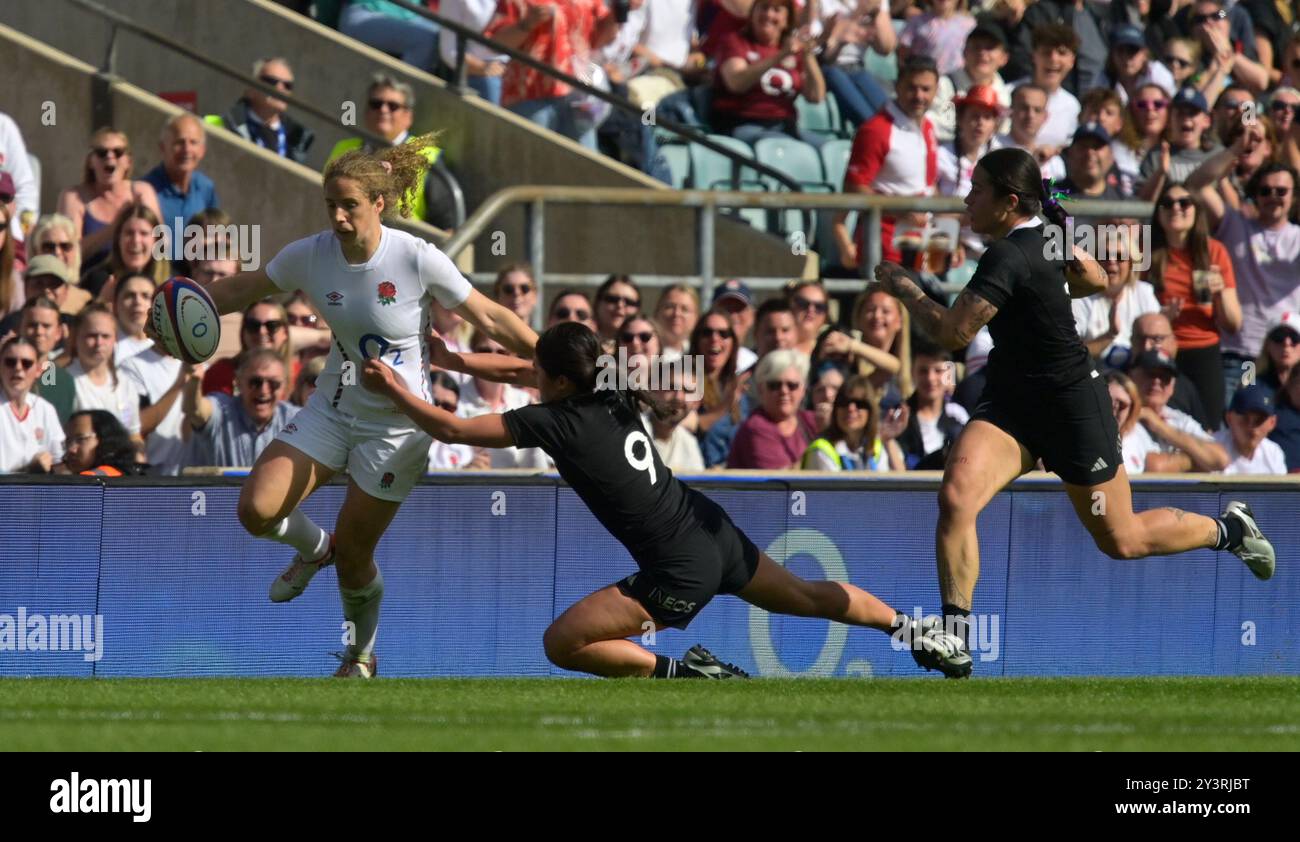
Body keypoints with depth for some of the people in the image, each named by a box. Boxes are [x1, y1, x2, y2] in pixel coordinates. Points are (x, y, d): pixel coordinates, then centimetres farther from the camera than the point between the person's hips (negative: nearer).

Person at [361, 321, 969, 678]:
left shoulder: (555, 423, -17)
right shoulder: (616, 394, 2)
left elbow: (451, 429, -13)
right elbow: (528, 366, 20)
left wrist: (393, 388, -1)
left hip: (680, 574, -8)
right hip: (715, 533, 8)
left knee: (561, 643, -5)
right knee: (811, 598, 29)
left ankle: (687, 672, -5)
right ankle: (915, 632, 39)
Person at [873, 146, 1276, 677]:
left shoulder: (1008, 259, -27)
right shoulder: (1046, 233, 0)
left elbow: (953, 332, -30)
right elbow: (1094, 279, 17)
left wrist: (904, 288, -16)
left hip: (1072, 409, -8)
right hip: (1009, 404, 8)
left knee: (1122, 541, 11)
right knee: (956, 496, -18)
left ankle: (1228, 529, 38)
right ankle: (954, 645, -17)